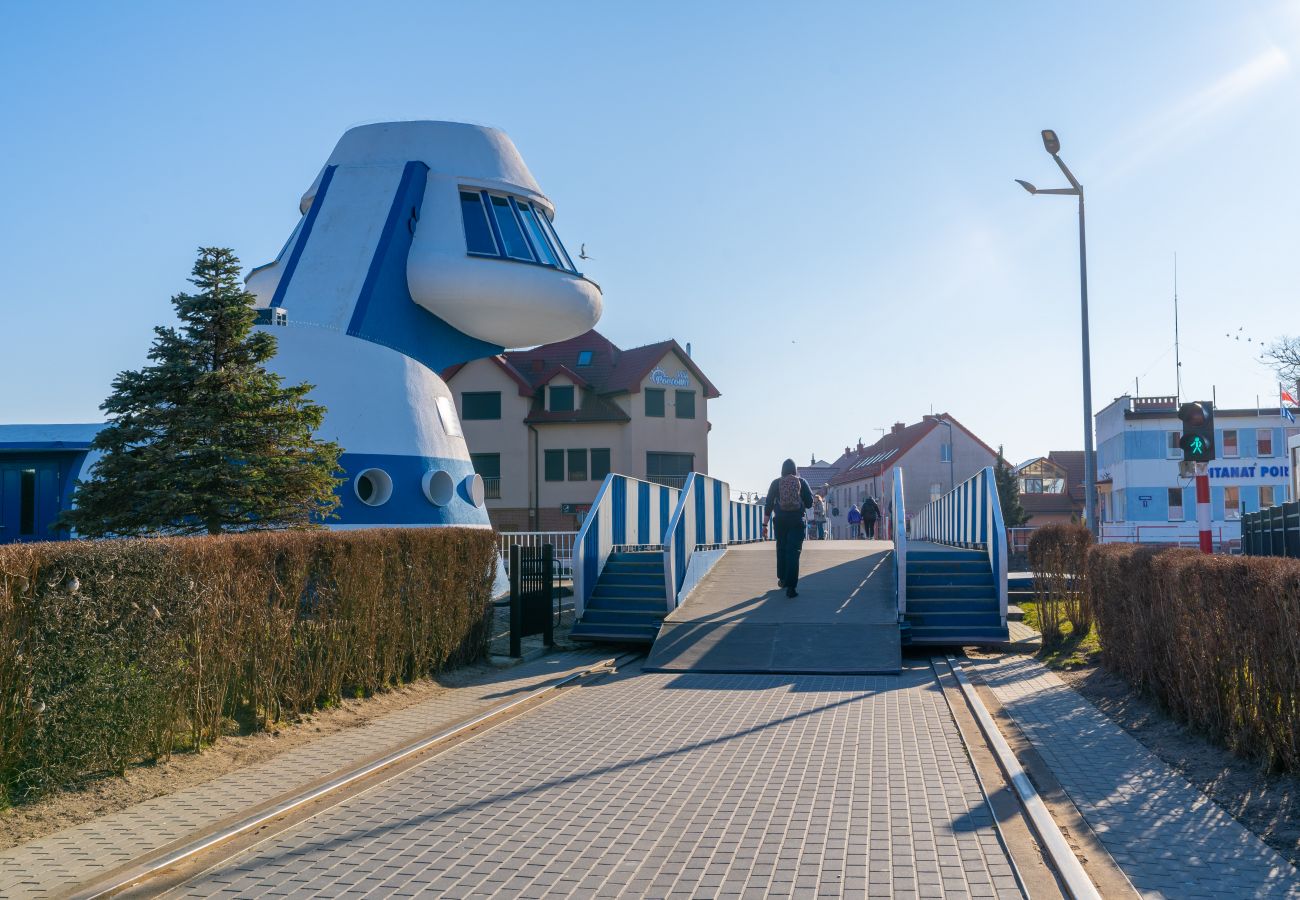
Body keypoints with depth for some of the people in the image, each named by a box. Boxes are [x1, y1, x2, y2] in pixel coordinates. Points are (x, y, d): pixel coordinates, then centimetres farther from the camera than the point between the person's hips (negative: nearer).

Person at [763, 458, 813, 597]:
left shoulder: (776, 483, 2)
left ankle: (782, 579, 34)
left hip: (780, 521, 1)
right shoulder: (802, 482, 0)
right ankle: (791, 587, -12)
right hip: (797, 521, -1)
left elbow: (768, 504, 0)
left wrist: (765, 524, 4)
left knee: (781, 549, 20)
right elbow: (810, 502, 0)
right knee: (794, 552, -4)